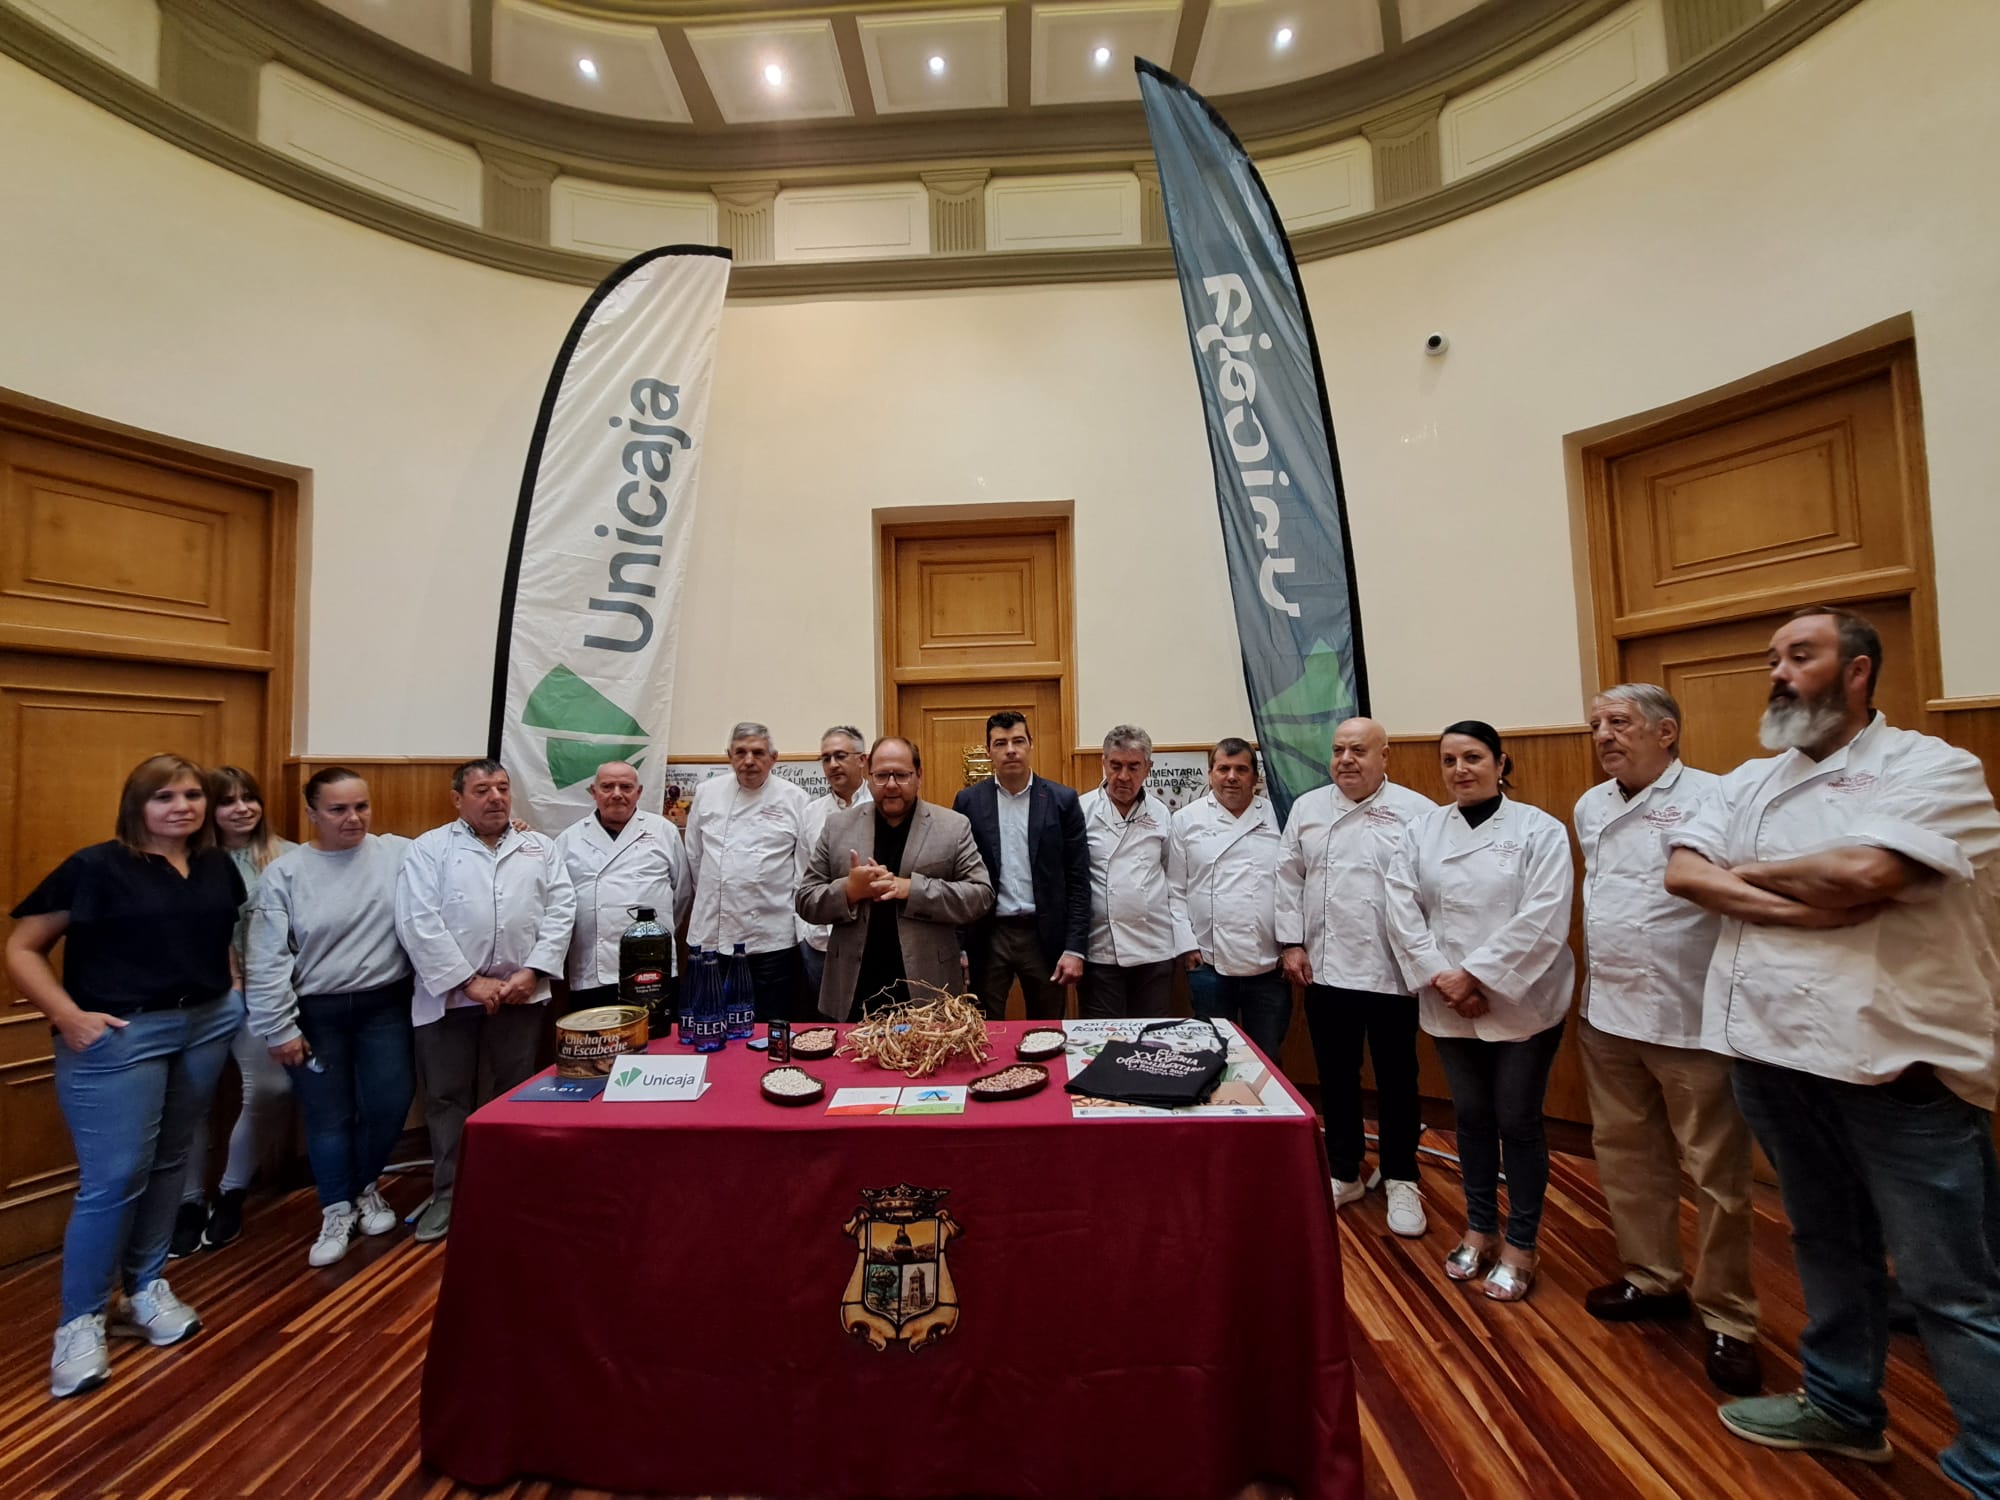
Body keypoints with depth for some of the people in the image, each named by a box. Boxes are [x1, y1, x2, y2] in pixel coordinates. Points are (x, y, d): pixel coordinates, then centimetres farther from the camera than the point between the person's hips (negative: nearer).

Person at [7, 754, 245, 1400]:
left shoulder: (219, 867, 6)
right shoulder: (97, 867, -10)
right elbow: (21, 947, -8)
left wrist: (233, 989, 7)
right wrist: (69, 1016, -17)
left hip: (206, 1027, 5)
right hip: (117, 1036, -5)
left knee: (168, 1162, 15)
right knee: (114, 1178, -2)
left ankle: (145, 1290, 31)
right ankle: (80, 1320, 18)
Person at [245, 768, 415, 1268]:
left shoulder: (399, 854, -4)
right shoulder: (285, 872, -5)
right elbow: (268, 959, -4)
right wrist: (279, 1028, -5)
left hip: (384, 1005, 0)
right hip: (316, 1013, 0)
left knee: (389, 1104, 7)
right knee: (328, 1116, 11)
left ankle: (367, 1187, 36)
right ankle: (337, 1211, 32)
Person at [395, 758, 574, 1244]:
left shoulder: (540, 848, 7)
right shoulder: (429, 848, 1)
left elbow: (560, 910, 1)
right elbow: (418, 922, -8)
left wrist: (531, 972, -10)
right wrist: (470, 981, -13)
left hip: (519, 994, 1)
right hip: (449, 994, -1)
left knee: (517, 1092, 11)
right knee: (448, 1096, 11)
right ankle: (448, 1193, 28)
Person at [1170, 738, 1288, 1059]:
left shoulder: (1278, 816, 4)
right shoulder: (1186, 821, 2)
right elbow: (1175, 890, 3)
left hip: (1269, 964, 1)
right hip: (1209, 963, -1)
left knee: (1268, 1058, 14)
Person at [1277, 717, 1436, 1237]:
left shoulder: (1417, 812, -6)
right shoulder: (1307, 808, 4)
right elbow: (1289, 879, 6)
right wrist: (1291, 944, 2)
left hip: (1392, 972, -2)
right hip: (1325, 970, 3)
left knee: (1396, 1080, 13)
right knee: (1336, 1078, 15)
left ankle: (1400, 1180, 32)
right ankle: (1345, 1174, 33)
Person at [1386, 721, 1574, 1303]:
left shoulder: (1539, 830, -7)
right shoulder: (1421, 830, 1)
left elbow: (1542, 920, -16)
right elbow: (1403, 909, -3)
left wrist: (1477, 977, -18)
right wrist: (1440, 978, -12)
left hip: (1520, 1003, -3)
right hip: (1450, 1005, 3)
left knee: (1517, 1122, 9)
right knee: (1472, 1118, 16)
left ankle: (1520, 1246, 28)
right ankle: (1479, 1230, 34)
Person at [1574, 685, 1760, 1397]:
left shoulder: (1711, 799, -12)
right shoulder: (1589, 807, 9)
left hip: (1692, 1018, -6)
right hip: (1607, 1014, 7)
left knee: (1715, 1175, 7)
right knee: (1626, 1155, 18)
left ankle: (1727, 1320, 24)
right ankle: (1652, 1279, 36)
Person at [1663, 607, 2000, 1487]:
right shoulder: (1749, 782, 9)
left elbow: (1863, 871, -24)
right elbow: (1682, 871, -4)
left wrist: (1747, 872, -8)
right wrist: (1799, 906, -17)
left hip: (1898, 1061, -6)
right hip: (1776, 1053, 6)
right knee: (1825, 1243, 22)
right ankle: (1841, 1404, 40)